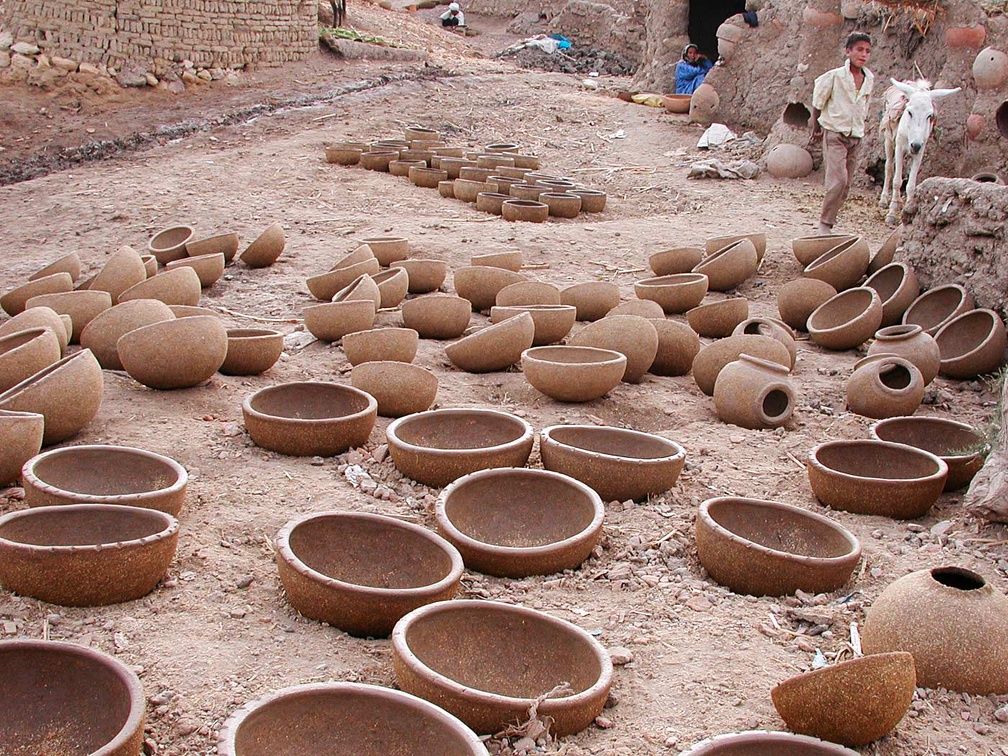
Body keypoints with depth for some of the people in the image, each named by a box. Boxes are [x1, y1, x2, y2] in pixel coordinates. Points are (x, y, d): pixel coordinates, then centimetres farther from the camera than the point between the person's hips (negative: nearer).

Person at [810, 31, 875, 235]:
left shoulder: (869, 79, 5)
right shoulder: (835, 76, -10)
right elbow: (817, 103, 2)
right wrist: (816, 128, 12)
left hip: (856, 137, 6)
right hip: (834, 135, -5)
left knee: (845, 185, 4)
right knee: (838, 180, -17)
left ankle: (828, 222, 14)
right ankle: (825, 223, -5)